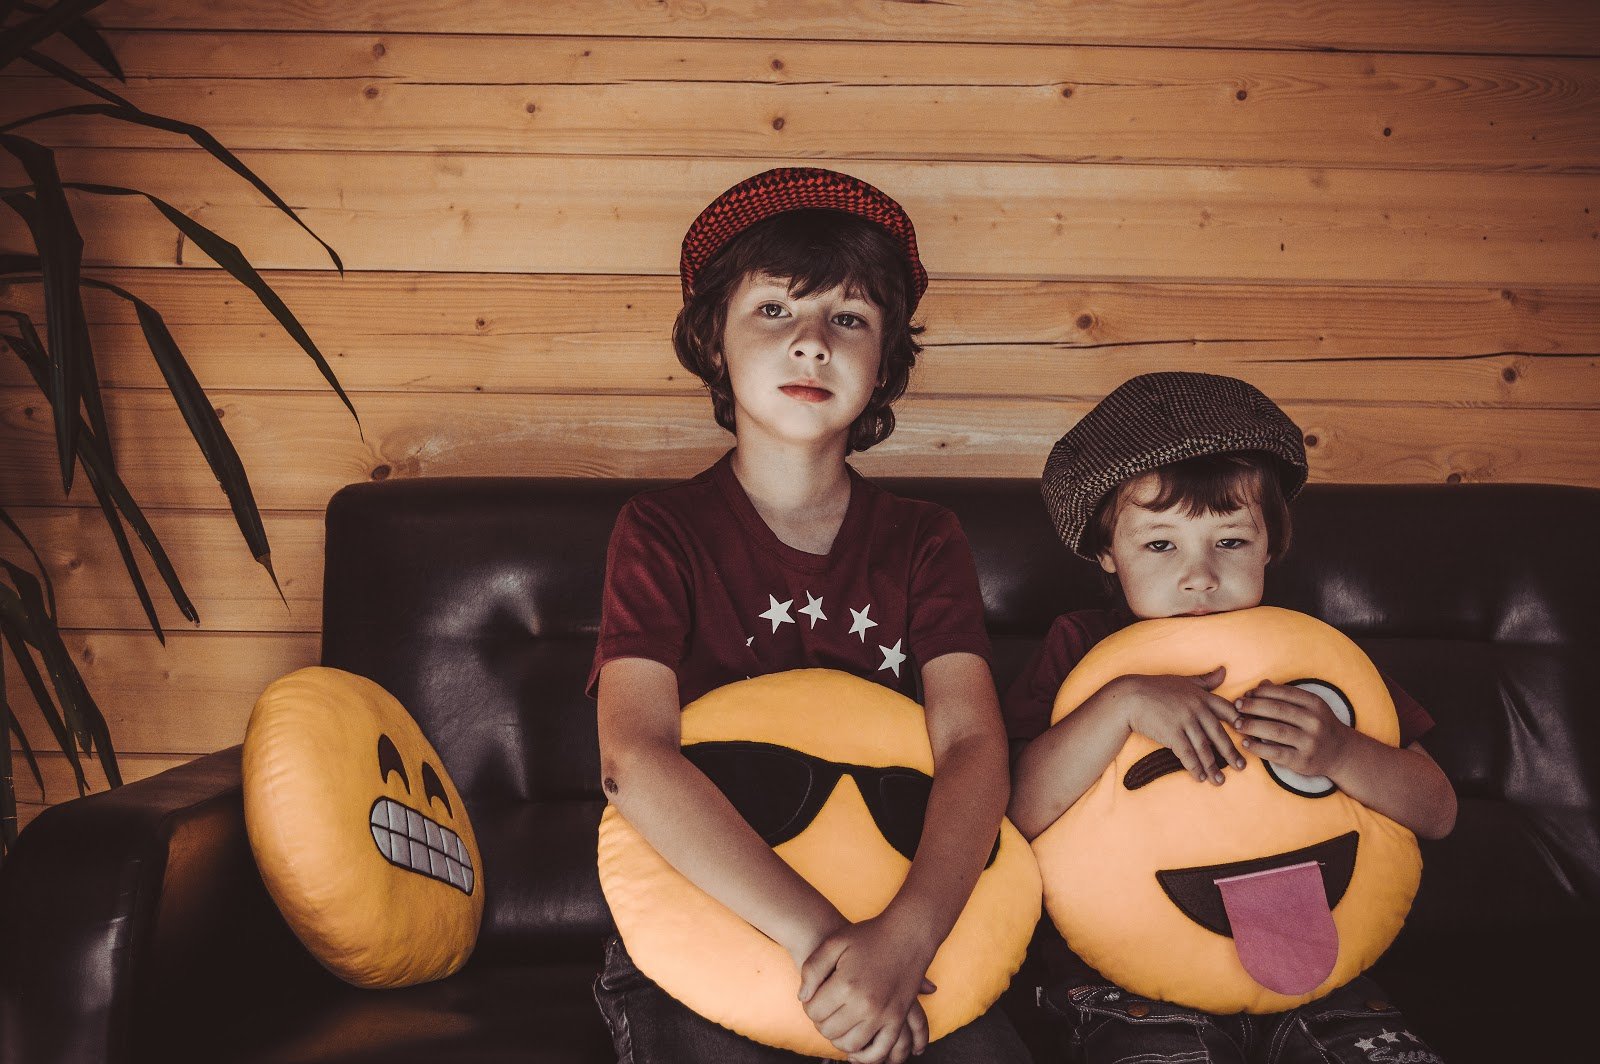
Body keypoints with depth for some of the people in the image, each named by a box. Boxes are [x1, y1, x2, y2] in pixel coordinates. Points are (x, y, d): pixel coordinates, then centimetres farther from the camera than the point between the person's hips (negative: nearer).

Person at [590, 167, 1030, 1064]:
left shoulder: (924, 542, 4)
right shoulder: (664, 534, -4)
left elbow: (973, 741, -9)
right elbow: (633, 756, -18)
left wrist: (903, 937, -28)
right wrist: (821, 937, -28)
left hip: (910, 927, 2)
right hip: (699, 930, -2)